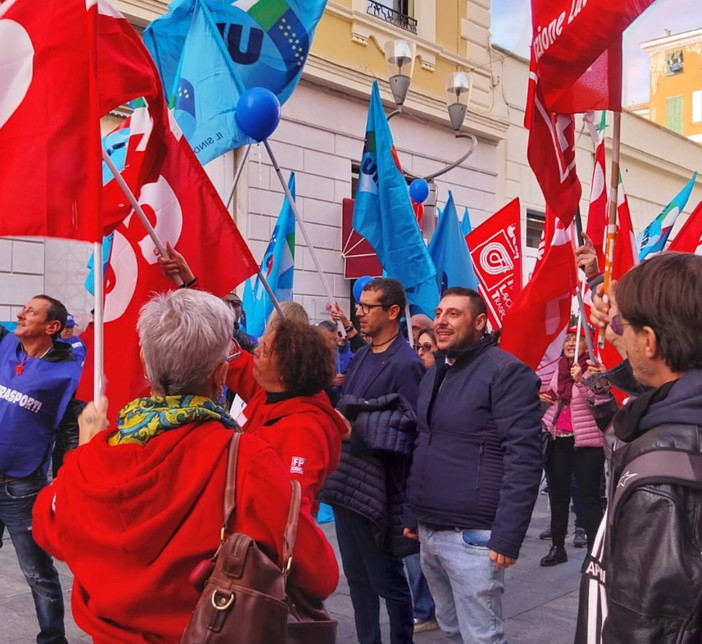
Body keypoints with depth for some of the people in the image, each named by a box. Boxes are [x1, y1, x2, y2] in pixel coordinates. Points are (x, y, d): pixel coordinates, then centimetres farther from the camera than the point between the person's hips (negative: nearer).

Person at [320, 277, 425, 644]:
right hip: (345, 484, 8)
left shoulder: (405, 364, -14)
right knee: (357, 578, 18)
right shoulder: (361, 357, 13)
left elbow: (407, 426, -20)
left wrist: (355, 424, -17)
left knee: (386, 579, 6)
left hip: (375, 490, -8)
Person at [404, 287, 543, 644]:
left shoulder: (505, 372, -12)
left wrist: (506, 537, -20)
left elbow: (523, 460, -17)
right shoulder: (434, 374, 14)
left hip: (472, 537, -8)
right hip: (428, 533, 8)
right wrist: (411, 514, 17)